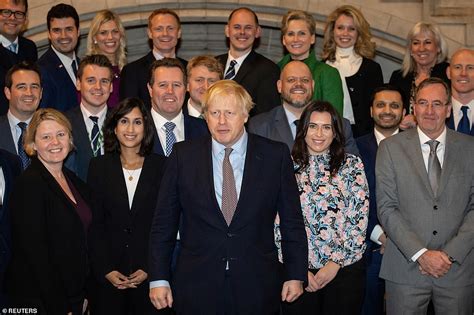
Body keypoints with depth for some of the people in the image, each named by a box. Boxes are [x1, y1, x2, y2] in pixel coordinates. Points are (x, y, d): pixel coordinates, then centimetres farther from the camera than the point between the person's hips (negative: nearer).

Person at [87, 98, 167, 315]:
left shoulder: (161, 166, 0)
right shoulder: (99, 166, 4)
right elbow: (94, 224, 1)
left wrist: (150, 269, -9)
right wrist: (105, 270, -7)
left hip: (150, 275, -1)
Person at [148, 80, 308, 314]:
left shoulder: (275, 155, -1)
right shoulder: (183, 156, 0)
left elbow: (292, 221, 3)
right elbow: (164, 222, 2)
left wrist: (296, 275, 2)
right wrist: (158, 278, 0)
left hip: (257, 289, 0)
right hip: (196, 289, 0)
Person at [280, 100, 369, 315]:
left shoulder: (352, 166, 1)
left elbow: (359, 220, -3)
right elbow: (278, 221, -1)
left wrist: (335, 264, -8)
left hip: (345, 269, 0)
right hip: (297, 271, 0)